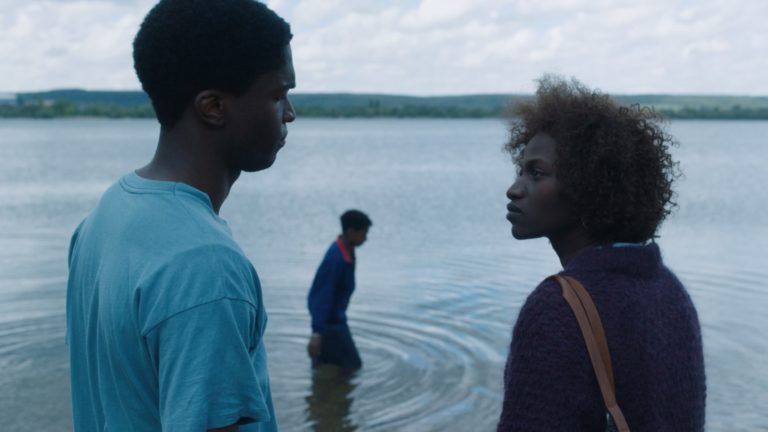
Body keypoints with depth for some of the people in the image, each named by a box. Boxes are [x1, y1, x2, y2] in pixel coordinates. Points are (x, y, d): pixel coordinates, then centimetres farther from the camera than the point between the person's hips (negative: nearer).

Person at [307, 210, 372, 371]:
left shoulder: (346, 251, 4)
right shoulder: (336, 258, -26)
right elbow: (324, 297, -27)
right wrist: (317, 332, -29)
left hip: (335, 319, 9)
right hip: (330, 323, -9)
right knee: (352, 365, -3)